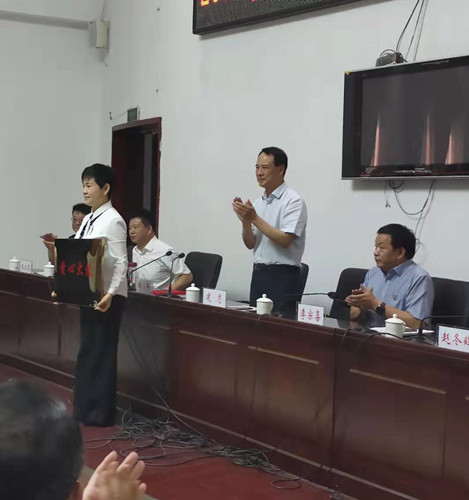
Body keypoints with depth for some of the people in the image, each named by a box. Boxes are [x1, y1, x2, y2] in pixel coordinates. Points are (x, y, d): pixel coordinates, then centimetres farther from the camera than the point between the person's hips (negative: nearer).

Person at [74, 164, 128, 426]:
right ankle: (86, 409, 24)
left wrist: (110, 293, -27)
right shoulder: (88, 220, 11)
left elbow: (121, 262, -18)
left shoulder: (113, 220, -13)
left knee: (101, 352, 0)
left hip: (107, 296, -8)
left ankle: (100, 413, 10)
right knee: (89, 352, 14)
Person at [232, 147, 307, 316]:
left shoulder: (293, 201, -9)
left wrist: (255, 218, -18)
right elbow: (250, 244, 10)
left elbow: (285, 240, -20)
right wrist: (245, 221, -8)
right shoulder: (258, 202, 12)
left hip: (283, 277, -7)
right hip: (258, 274, 7)